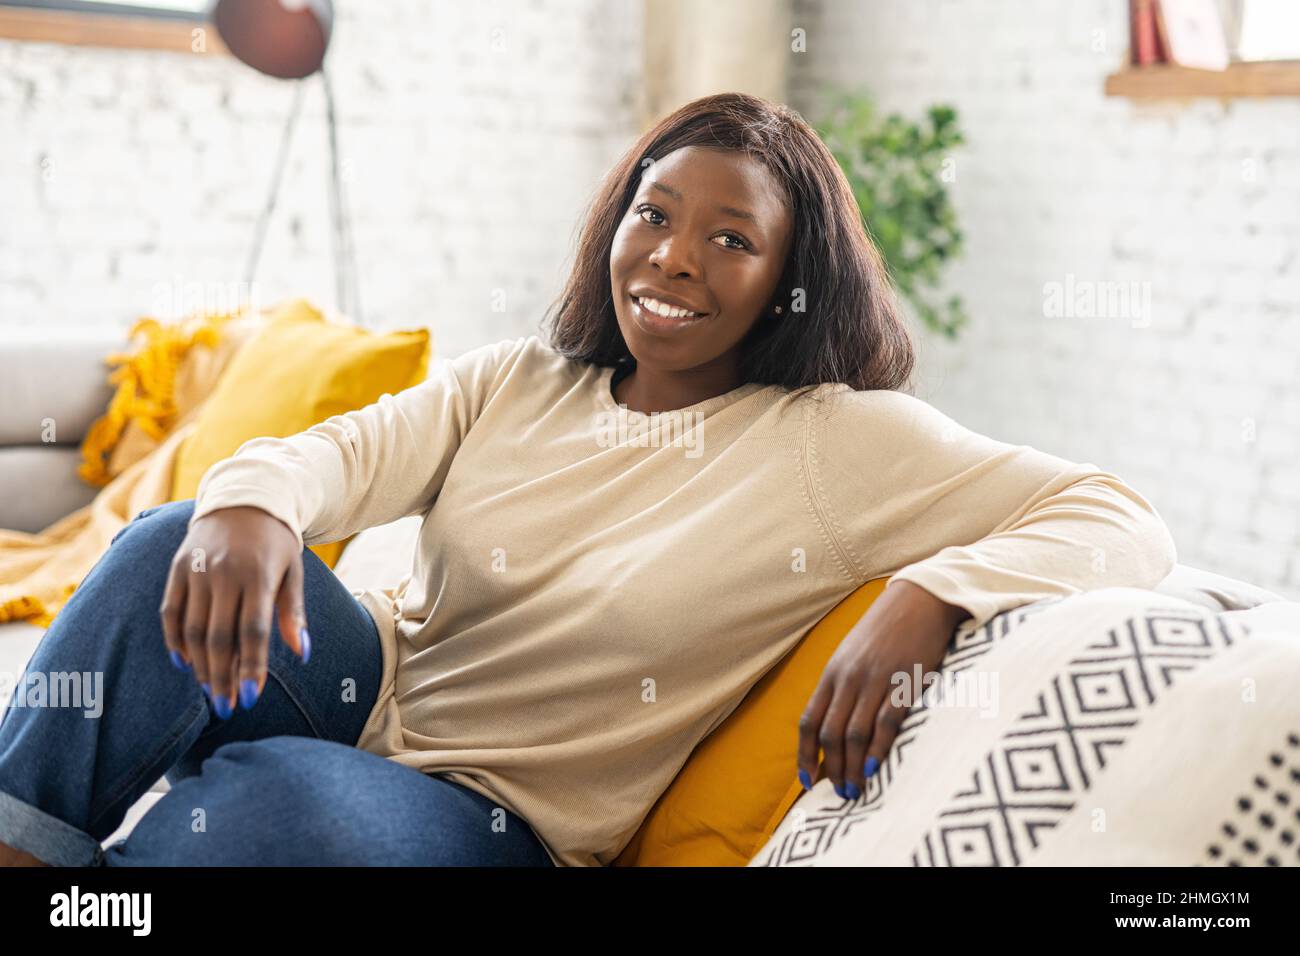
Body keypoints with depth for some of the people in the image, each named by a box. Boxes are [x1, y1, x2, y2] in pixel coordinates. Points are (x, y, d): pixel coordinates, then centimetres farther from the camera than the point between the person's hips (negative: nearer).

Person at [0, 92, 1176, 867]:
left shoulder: (839, 443, -9)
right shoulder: (517, 381, 6)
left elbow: (1128, 525, -16)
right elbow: (343, 451, -8)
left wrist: (927, 596, -36)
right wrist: (251, 507, -33)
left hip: (491, 815, -4)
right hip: (367, 690, 4)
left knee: (279, 795, -35)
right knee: (174, 548, -23)